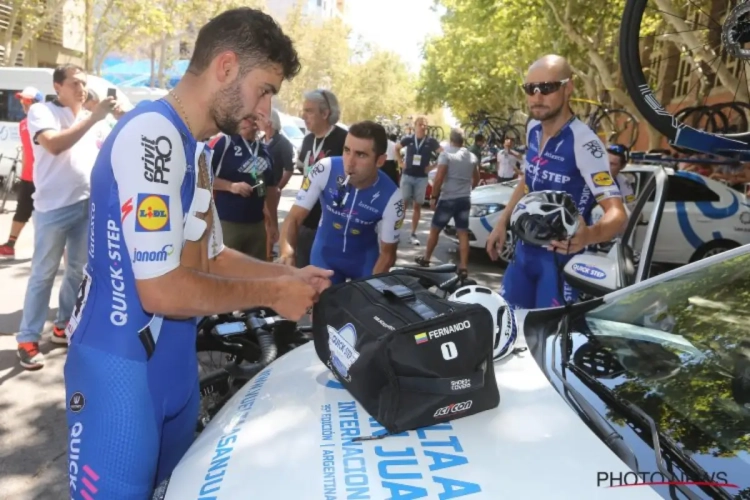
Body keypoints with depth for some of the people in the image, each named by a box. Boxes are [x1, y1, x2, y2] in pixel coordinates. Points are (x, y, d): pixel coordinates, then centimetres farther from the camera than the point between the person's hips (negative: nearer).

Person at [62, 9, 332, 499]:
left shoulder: (193, 148, 9)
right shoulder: (153, 136, -22)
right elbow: (162, 290, -26)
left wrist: (290, 274, 1)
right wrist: (273, 293, -15)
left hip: (174, 358, 10)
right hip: (122, 364, -9)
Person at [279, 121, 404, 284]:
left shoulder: (391, 197, -27)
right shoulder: (325, 170, -27)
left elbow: (387, 254, -14)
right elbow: (294, 218, -22)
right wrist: (287, 251, -41)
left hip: (365, 259, 0)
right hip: (325, 254, 0)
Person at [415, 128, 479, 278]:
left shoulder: (446, 155, -9)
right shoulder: (472, 157, 10)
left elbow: (439, 178, -15)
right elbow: (476, 179, 20)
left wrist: (433, 196, -8)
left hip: (448, 199, -5)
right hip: (465, 199, 5)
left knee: (435, 230, 11)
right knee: (463, 233, 4)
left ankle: (426, 259, 23)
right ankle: (463, 267, 1)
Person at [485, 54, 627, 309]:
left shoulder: (583, 142, -23)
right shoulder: (533, 128, 2)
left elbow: (617, 212, -28)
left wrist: (588, 235, -49)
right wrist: (501, 223, 17)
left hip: (561, 257, -7)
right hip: (525, 249, 7)